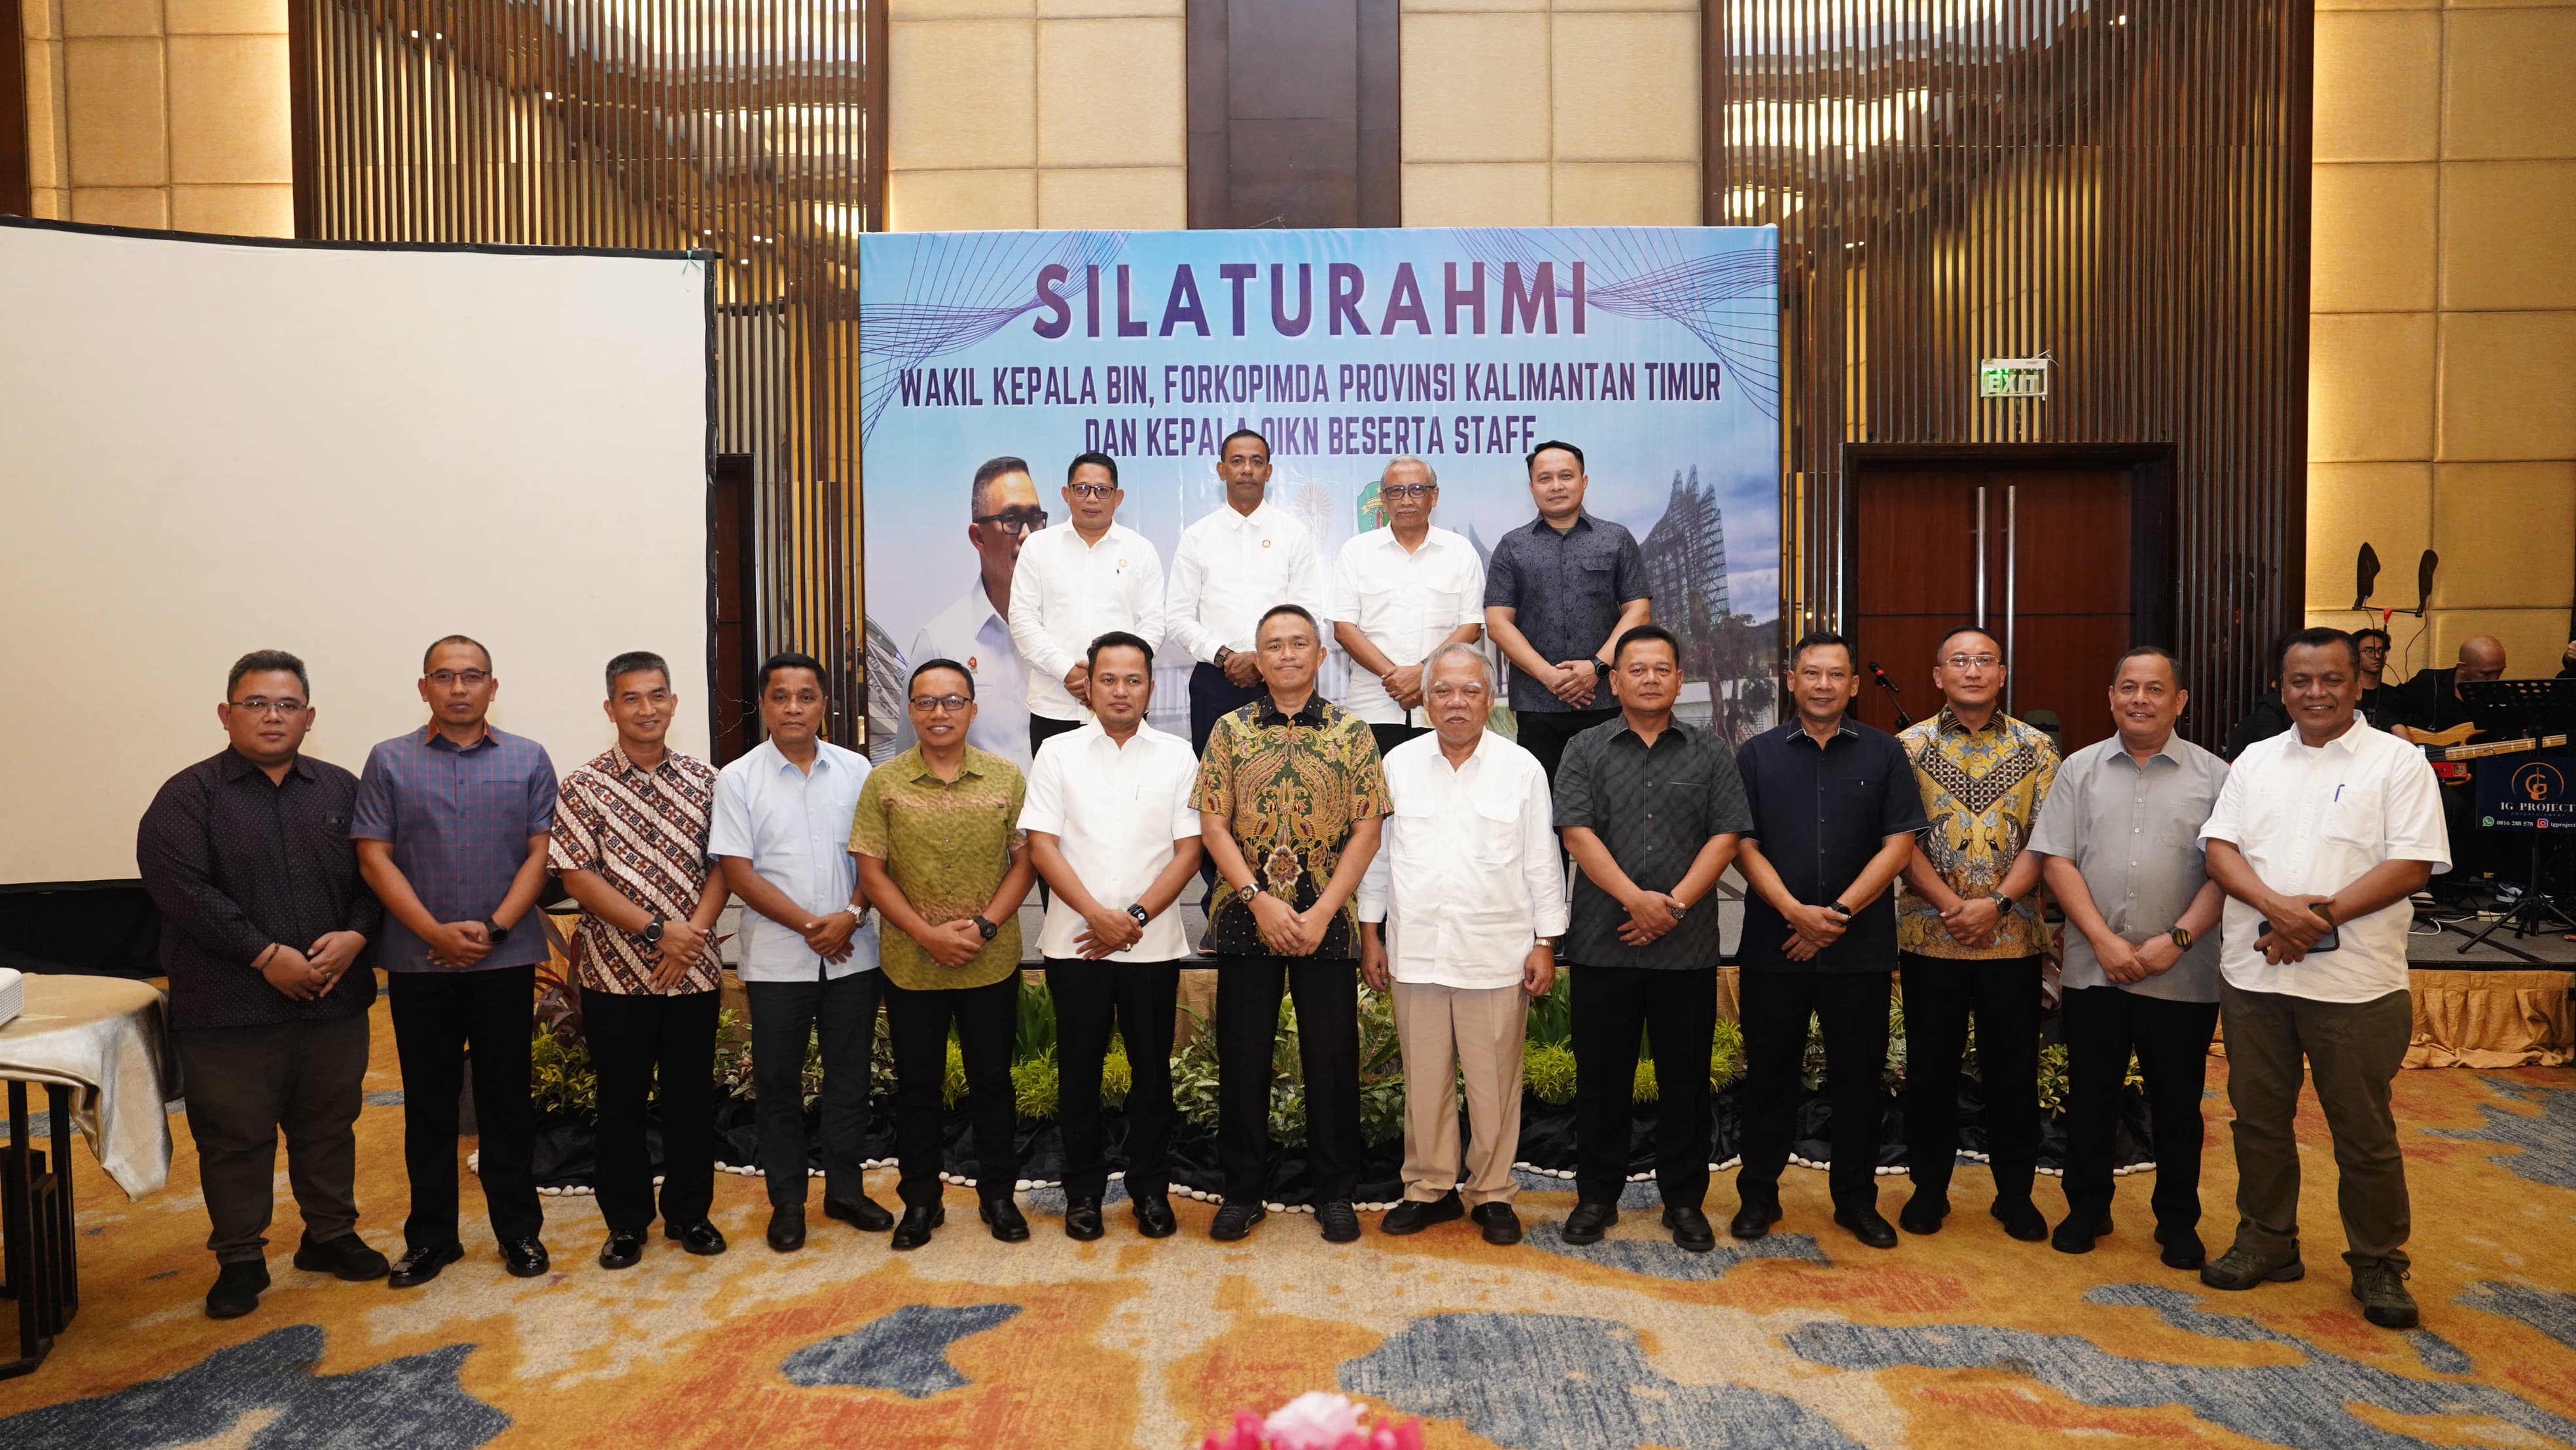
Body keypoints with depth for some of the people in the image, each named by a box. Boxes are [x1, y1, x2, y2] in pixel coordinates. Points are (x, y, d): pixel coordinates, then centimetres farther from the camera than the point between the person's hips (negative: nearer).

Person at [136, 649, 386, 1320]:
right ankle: (240, 1259, 21)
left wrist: (356, 935, -12)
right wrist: (265, 955, -18)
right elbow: (178, 886, -14)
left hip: (334, 1000, 3)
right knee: (234, 1139, 7)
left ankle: (330, 1235, 30)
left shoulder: (341, 789, 8)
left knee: (329, 1128, 14)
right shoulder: (189, 796, -3)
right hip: (228, 1009, -3)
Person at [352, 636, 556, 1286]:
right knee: (428, 1102, 9)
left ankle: (519, 1230, 18)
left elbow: (541, 852, 0)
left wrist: (495, 928, -12)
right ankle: (431, 1236, 21)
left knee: (507, 1098, 7)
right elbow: (374, 857, -2)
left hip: (506, 959, 0)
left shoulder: (528, 760, 4)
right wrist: (435, 933, -12)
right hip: (418, 961, 0)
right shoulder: (390, 762, 3)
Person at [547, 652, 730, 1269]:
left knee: (692, 1095, 10)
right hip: (616, 970, -2)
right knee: (621, 1100, 9)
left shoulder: (705, 780, 3)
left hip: (694, 969, 2)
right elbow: (576, 876, -9)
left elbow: (723, 865, 2)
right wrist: (658, 929, -16)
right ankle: (626, 1222, 24)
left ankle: (689, 1212, 26)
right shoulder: (584, 787, -4)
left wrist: (694, 932, -13)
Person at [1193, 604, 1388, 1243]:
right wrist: (1261, 899, -12)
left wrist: (1321, 913, -10)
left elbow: (1366, 829, -2)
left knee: (1332, 1057, 5)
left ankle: (1335, 1191, 21)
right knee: (1242, 1057, 7)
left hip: (1326, 921, 0)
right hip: (1245, 919, 1)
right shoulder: (1230, 730, 4)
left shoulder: (1352, 732, 2)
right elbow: (1212, 824, -1)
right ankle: (1243, 1189, 21)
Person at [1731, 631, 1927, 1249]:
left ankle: (1856, 1200, 23)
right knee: (1769, 1075, 8)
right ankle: (1758, 1195, 20)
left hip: (1860, 949, 0)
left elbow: (1898, 845, -2)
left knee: (1859, 1076, 8)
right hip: (1773, 948, 0)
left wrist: (1839, 912, -11)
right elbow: (1745, 846, -1)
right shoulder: (1758, 755, 5)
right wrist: (1795, 911, -15)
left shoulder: (1884, 753, 4)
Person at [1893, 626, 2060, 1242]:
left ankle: (2015, 1192, 23)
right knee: (1930, 1067, 8)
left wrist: (1996, 903, -14)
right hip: (1929, 935, 0)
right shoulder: (1909, 746, 1)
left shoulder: (2036, 749, 4)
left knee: (2013, 1069, 8)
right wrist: (1951, 906, -14)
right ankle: (1929, 1187, 21)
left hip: (2012, 937, 1)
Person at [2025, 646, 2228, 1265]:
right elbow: (2055, 860, -1)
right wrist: (2105, 940, -10)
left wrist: (2176, 940, -14)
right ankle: (2088, 1207, 27)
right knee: (2089, 1096, 11)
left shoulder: (2213, 776, 1)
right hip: (2093, 970, 1)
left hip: (2182, 976, -1)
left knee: (2177, 1103, 10)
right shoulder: (2081, 769, 5)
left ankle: (2178, 1220, 26)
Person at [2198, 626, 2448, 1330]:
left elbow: (2411, 866, -10)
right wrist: (2277, 907, -15)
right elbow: (2219, 847, 3)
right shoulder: (2255, 762, 11)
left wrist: (2321, 916, -18)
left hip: (2354, 981, -4)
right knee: (2258, 1118, 13)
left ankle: (2378, 1265, 22)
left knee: (2364, 1133, 6)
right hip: (2253, 975, 4)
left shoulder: (2398, 762, -1)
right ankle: (2266, 1242, 28)